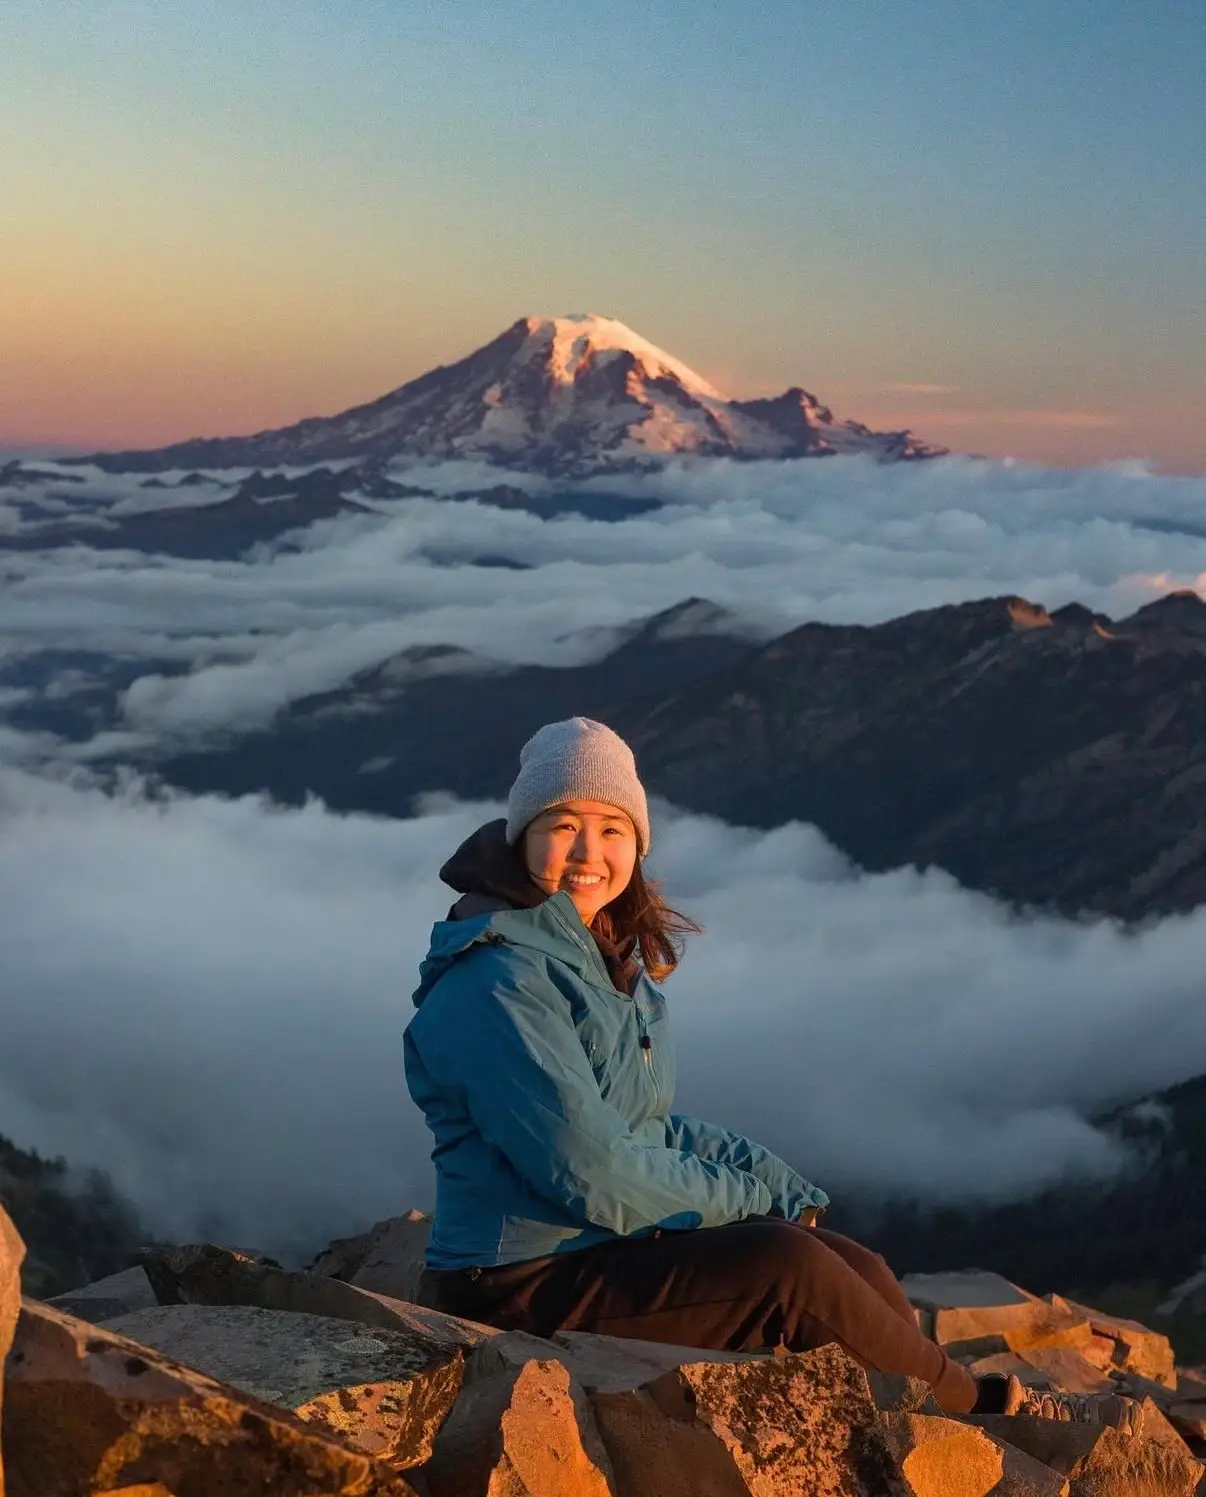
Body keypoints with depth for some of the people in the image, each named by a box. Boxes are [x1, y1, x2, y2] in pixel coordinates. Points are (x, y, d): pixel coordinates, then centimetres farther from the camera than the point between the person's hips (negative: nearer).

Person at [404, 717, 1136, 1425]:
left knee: (859, 1270, -3)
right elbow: (590, 1171, -23)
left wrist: (781, 1184, 3)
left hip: (620, 1242, 9)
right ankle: (985, 1406, 4)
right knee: (788, 1265, -18)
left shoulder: (611, 957, 10)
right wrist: (752, 1199, -9)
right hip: (531, 1282, -9)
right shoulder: (497, 983, -19)